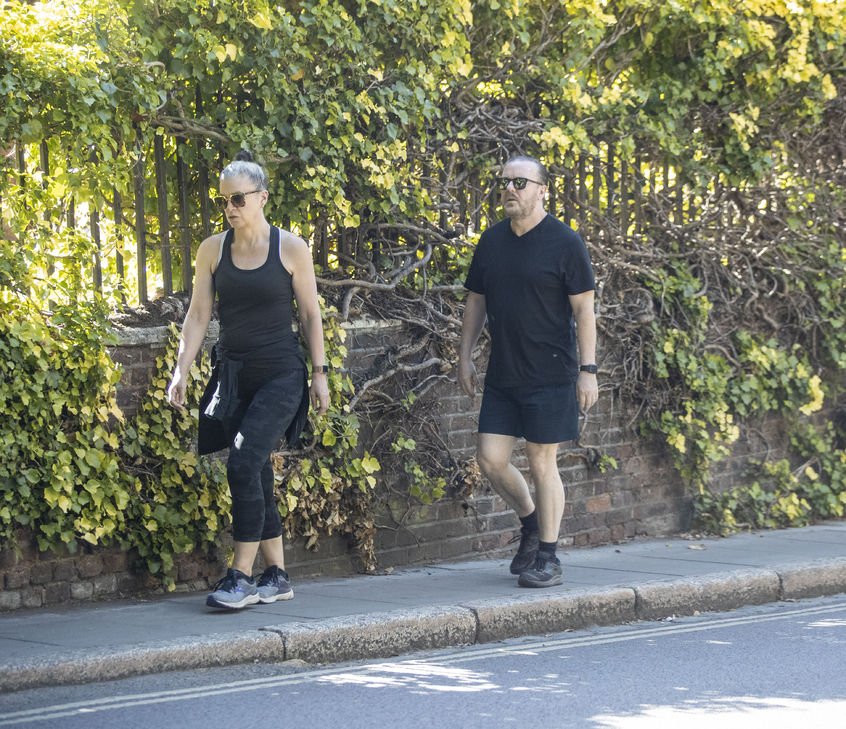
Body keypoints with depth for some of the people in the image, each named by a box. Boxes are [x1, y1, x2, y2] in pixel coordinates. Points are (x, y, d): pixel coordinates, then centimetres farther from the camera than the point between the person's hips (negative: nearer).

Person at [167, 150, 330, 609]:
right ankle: (277, 576, 17)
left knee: (244, 463, -19)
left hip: (280, 373, -4)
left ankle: (241, 576, -17)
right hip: (233, 374, 4)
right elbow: (198, 315, 7)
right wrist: (180, 371, -1)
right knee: (257, 474, 7)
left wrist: (319, 372, 0)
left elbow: (310, 314, 2)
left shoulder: (290, 248, -3)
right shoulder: (213, 250, 5)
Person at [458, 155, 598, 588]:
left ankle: (548, 559, 8)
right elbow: (475, 303, 16)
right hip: (502, 374, 5)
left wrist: (588, 370, -12)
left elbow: (584, 309, -8)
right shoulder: (492, 241, 9)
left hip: (550, 374, -5)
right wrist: (464, 357, 10)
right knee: (490, 458, 1)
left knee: (541, 462, -2)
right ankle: (531, 521, 27)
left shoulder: (565, 243, -7)